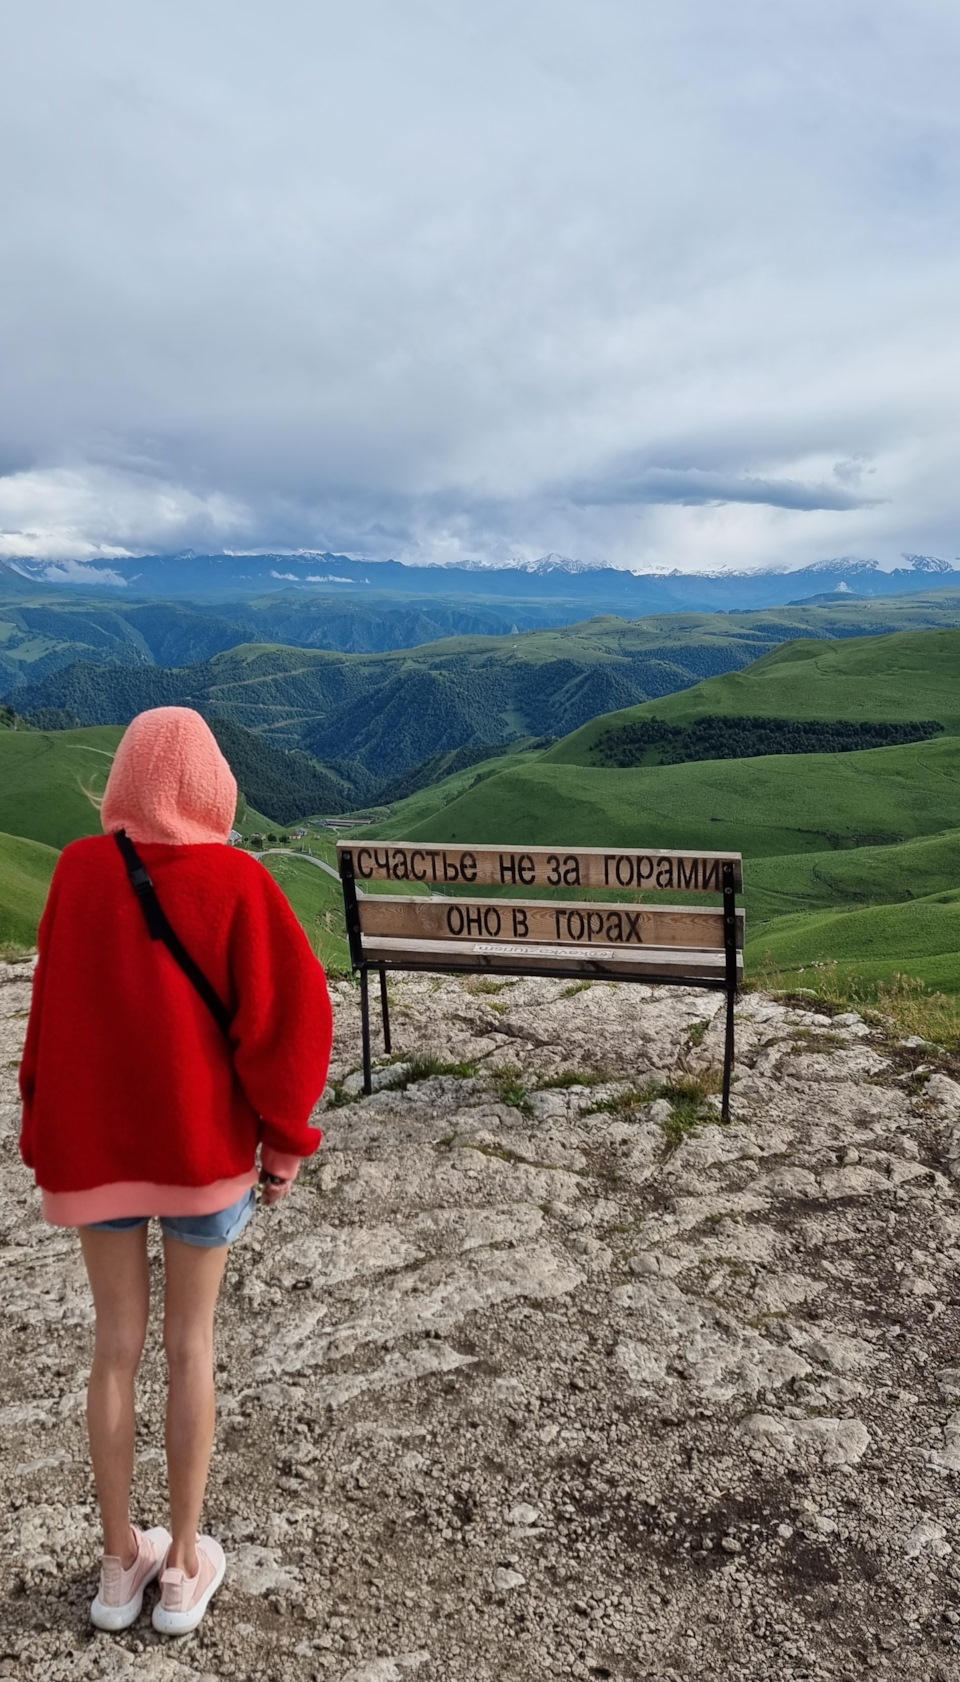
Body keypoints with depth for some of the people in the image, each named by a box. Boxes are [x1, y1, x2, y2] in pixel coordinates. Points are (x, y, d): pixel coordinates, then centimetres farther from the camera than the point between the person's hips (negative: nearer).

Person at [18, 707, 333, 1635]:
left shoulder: (78, 871, -9)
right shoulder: (236, 880, -16)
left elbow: (53, 1007, -2)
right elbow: (291, 1013, -17)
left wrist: (52, 1130, 10)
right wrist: (285, 1138, -5)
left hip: (94, 1143, 2)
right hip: (201, 1142, -2)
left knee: (115, 1342, 17)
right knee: (190, 1343, 14)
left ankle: (120, 1563, 31)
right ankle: (184, 1568, 27)